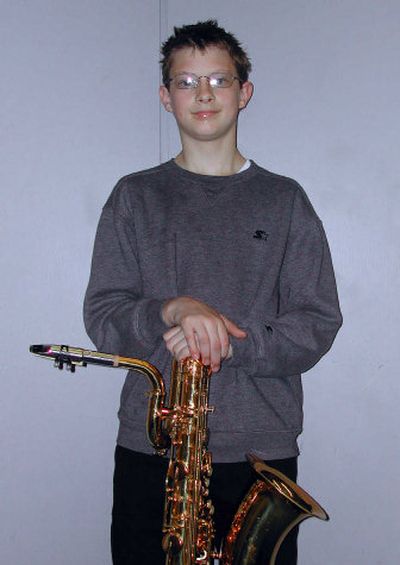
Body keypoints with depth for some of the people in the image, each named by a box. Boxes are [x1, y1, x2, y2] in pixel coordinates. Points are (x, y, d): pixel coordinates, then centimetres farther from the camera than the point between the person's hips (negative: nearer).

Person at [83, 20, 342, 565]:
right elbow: (101, 318, 0)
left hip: (263, 450, 0)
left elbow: (319, 323, 0)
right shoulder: (135, 197, 6)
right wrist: (172, 311, -19)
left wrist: (228, 343, -16)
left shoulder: (284, 199, 5)